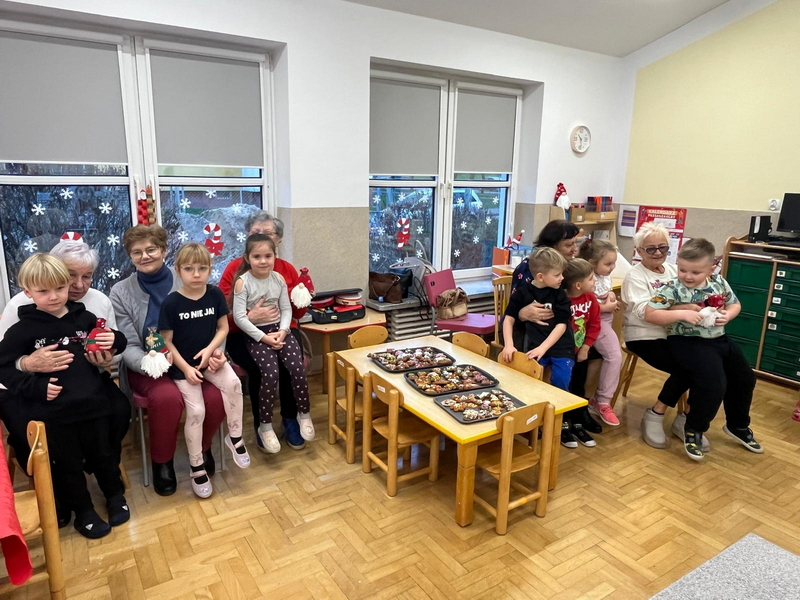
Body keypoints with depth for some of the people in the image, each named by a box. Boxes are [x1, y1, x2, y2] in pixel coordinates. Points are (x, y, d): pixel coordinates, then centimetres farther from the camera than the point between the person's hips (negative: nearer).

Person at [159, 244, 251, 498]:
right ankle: (196, 467, 8)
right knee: (196, 411, -13)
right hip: (183, 364, -2)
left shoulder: (215, 294, -4)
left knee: (233, 384, -25)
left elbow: (223, 328, 3)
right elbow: (167, 341, -8)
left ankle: (235, 437, -3)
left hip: (210, 357, 3)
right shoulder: (171, 302, -13)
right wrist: (186, 368, -14)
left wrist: (210, 349, -13)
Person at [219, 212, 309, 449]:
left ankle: (290, 419, -3)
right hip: (244, 334, -2)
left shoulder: (287, 269, 7)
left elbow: (297, 313, 11)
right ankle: (261, 424, -5)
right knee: (261, 367, -31)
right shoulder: (235, 268, -1)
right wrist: (250, 317, -27)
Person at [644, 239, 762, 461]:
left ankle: (737, 425, 41)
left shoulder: (719, 282, -1)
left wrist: (728, 315, -9)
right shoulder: (672, 288, -18)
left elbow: (734, 304, 14)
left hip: (719, 338, 8)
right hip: (689, 342, -8)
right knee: (714, 383, -23)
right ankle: (693, 430, 1)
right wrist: (682, 313, -30)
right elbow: (649, 314, -22)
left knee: (745, 378, 16)